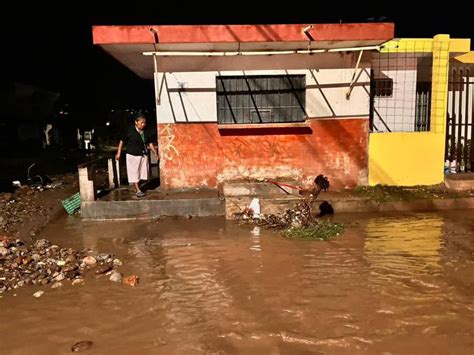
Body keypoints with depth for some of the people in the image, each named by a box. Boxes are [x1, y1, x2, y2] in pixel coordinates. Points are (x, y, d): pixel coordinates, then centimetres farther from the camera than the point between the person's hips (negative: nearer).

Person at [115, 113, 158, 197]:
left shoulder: (145, 132, 4)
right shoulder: (130, 131, -10)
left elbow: (149, 143, 12)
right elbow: (122, 141, -5)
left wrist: (155, 153, 6)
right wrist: (118, 153, -7)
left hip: (143, 155, 5)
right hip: (133, 155, -5)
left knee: (142, 172, 9)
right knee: (134, 173, -3)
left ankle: (137, 187, 25)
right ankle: (138, 190, 0)